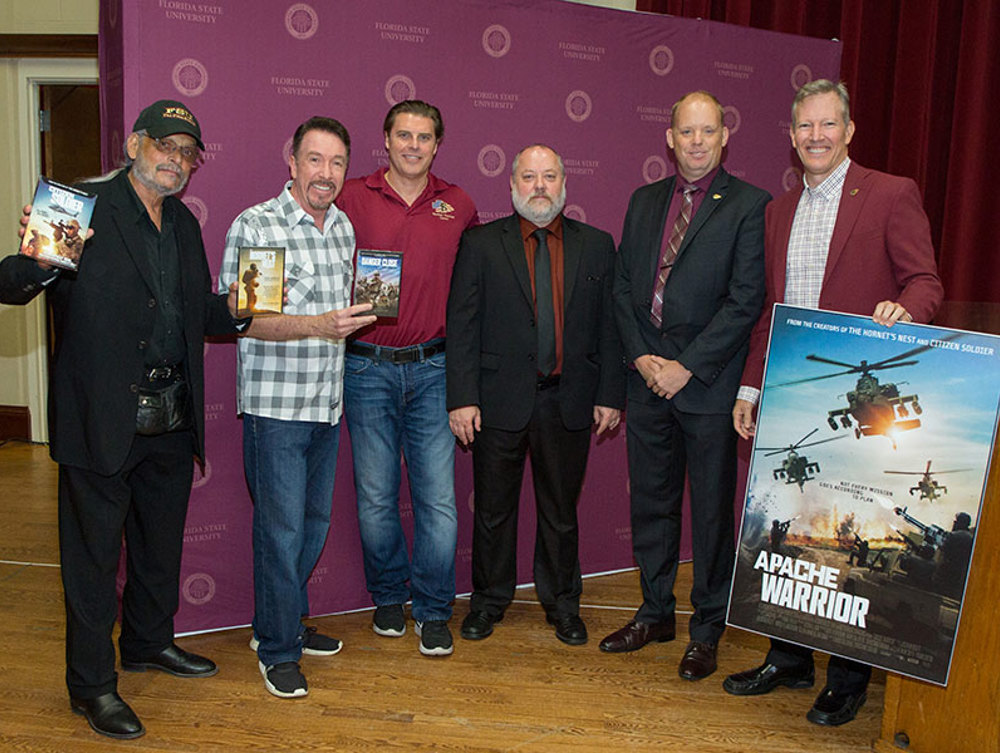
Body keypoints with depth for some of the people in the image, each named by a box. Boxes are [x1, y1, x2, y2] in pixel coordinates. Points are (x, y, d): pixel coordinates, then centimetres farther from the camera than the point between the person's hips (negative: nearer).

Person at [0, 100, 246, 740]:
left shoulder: (184, 222, 11)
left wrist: (232, 309, -5)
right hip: (102, 419, -7)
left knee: (160, 542, 21)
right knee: (94, 555, 7)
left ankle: (149, 641, 43)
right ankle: (91, 684, 23)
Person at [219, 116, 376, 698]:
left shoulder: (345, 227, 11)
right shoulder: (254, 225, -9)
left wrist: (358, 315, 6)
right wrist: (316, 326, -23)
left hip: (327, 403, 7)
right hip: (274, 404, -6)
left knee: (315, 520, 15)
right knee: (281, 527, -1)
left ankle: (285, 622, 33)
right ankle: (278, 650, 15)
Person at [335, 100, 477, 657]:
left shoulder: (457, 205, 7)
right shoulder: (352, 199, 1)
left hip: (431, 367, 1)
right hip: (368, 367, -1)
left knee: (439, 497, 1)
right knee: (376, 496, 8)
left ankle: (434, 610, 17)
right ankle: (389, 595, 30)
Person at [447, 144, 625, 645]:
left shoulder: (597, 246, 7)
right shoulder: (480, 244, 1)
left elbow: (609, 324, 6)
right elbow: (461, 325, -3)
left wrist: (610, 394, 1)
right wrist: (462, 398, -9)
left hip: (570, 402, 1)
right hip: (501, 400, -1)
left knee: (561, 510, 13)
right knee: (493, 509, 11)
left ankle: (562, 603, 30)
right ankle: (489, 599, 30)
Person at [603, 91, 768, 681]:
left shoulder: (749, 205, -4)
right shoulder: (645, 201, 12)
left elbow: (746, 300, -11)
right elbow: (624, 286, 11)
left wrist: (686, 366, -14)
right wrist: (641, 357, -3)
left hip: (709, 385, -5)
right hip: (648, 379, 5)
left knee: (712, 511, 6)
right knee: (651, 503, 14)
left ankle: (707, 630, 22)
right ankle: (656, 614, 31)